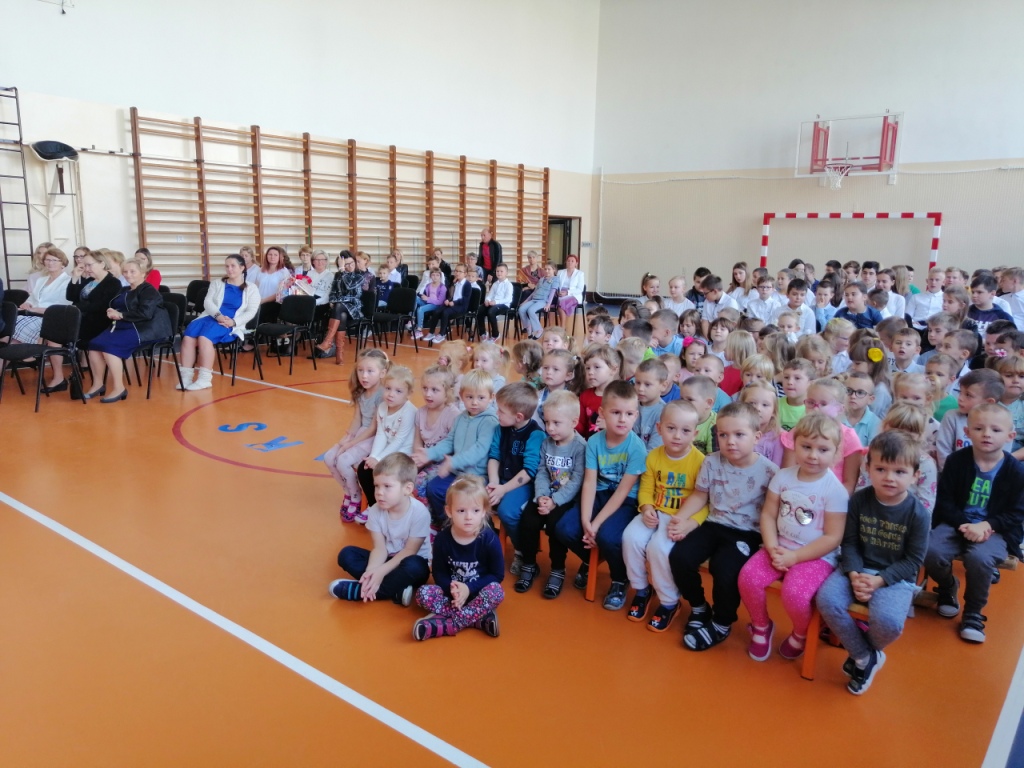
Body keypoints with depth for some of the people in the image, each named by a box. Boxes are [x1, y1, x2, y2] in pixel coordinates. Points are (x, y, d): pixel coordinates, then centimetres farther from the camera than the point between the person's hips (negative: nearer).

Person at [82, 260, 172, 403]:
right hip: (124, 326, 9)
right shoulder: (124, 291, 22)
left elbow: (145, 313, -19)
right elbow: (114, 307, 20)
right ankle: (98, 384, -4)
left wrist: (120, 315, -16)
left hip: (144, 329, -9)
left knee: (108, 345, -27)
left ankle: (119, 388, -22)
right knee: (94, 344, -13)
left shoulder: (148, 291, -5)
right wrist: (111, 312, -5)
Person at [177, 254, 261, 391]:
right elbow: (207, 302, 7)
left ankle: (205, 379, -31)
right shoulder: (217, 283, 21)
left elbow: (251, 312, 0)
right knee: (188, 336, -27)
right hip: (211, 317, 4)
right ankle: (186, 377, -26)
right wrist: (218, 315, -15)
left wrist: (233, 322, -17)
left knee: (204, 337, -33)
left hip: (230, 325, -4)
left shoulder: (251, 289, 12)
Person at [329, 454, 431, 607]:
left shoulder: (419, 512, -24)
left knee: (413, 566, -38)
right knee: (346, 555, -13)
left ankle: (358, 590, -24)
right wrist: (371, 571, -32)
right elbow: (380, 548, -13)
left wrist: (381, 571, -29)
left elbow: (409, 551, -21)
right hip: (387, 559, 5)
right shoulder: (375, 511, -11)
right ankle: (397, 591, -22)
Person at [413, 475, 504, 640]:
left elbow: (497, 574, -10)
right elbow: (439, 573, -3)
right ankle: (479, 618, -26)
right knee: (423, 593, -23)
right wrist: (451, 588, -25)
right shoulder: (442, 539, -11)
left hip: (478, 593, -2)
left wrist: (469, 588, -22)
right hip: (452, 592, 2)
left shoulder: (489, 539, -16)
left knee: (496, 591, -33)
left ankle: (445, 625, -31)